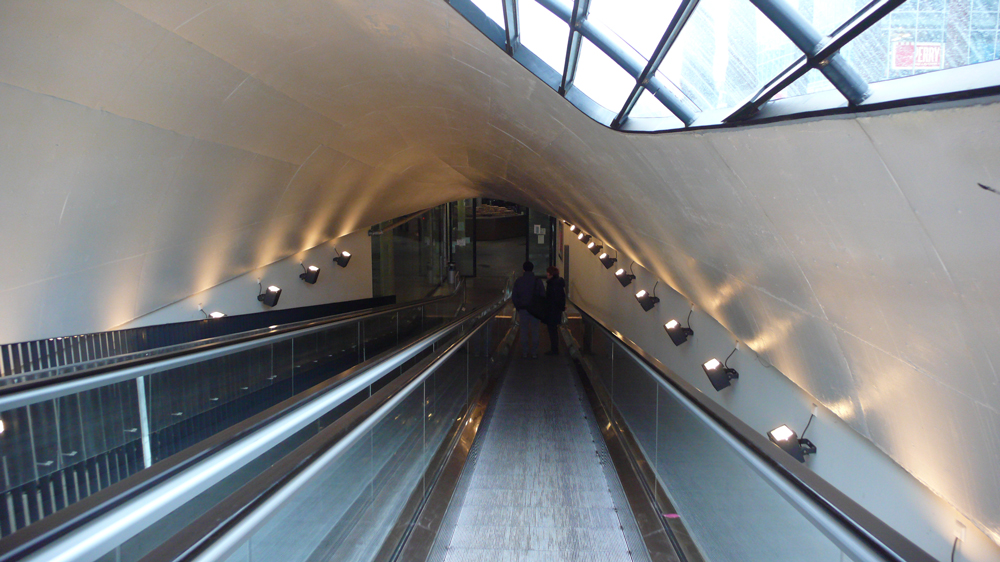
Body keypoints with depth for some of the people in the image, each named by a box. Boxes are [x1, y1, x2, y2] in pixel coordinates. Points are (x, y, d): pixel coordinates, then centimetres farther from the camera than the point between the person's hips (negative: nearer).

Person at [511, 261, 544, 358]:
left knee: (524, 331, 6)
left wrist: (518, 307, 12)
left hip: (523, 309, 1)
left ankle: (524, 352, 8)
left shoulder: (518, 281, -1)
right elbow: (543, 295, -5)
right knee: (534, 331, 5)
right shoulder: (538, 281, -4)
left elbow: (514, 297, 1)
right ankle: (534, 352, 7)